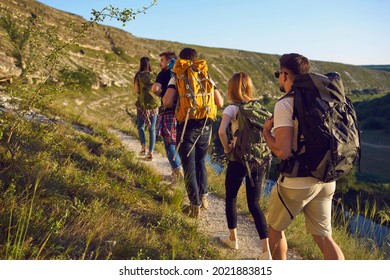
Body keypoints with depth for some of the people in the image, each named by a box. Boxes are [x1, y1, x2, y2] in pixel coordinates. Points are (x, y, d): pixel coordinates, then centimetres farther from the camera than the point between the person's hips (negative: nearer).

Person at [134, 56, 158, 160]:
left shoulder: (139, 75, -5)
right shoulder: (154, 75, 1)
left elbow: (136, 90, -5)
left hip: (143, 104, -2)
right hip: (154, 105, 2)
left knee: (141, 126, 16)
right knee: (152, 128, 8)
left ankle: (143, 147, -2)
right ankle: (151, 152, 5)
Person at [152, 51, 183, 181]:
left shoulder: (164, 73, -7)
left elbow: (155, 88, -21)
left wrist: (162, 94, -3)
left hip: (169, 111, -6)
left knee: (169, 142, 1)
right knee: (178, 141, 17)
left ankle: (177, 171, -3)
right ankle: (181, 169, 24)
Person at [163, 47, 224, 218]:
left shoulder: (177, 77, -4)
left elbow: (167, 102, -16)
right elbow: (219, 103, 1)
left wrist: (175, 103, 6)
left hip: (187, 127, -3)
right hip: (205, 126, 3)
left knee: (189, 166, 8)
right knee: (201, 161, 23)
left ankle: (195, 205, 13)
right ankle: (203, 197, 27)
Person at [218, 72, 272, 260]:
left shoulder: (232, 108, -6)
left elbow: (221, 131, -23)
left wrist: (227, 148, -7)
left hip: (239, 160, -4)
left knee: (230, 198, 19)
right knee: (254, 204, 12)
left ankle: (232, 239, 34)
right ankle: (266, 251, 5)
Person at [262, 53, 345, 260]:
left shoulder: (285, 104, -14)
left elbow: (283, 151, -21)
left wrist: (266, 130, -3)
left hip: (297, 183, -6)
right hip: (326, 180, 6)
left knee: (275, 228, 18)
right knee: (323, 236, 15)